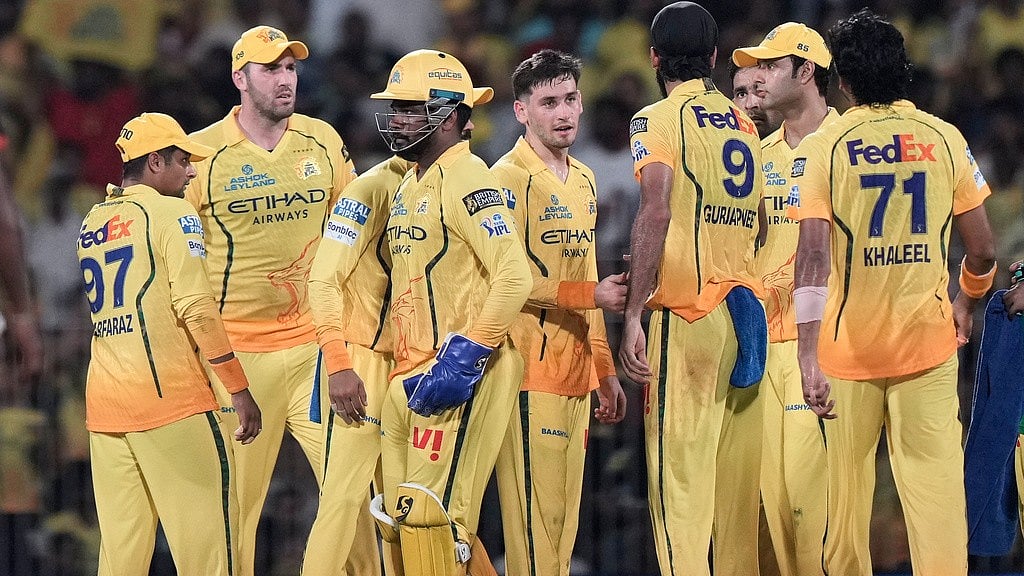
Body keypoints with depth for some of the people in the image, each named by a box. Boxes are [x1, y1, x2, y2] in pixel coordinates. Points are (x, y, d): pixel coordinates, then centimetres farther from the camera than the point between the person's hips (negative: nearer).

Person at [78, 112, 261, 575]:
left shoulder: (91, 224, 17)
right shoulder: (172, 214, -4)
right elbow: (196, 307, -13)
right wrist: (239, 389, -11)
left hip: (102, 400, 7)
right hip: (168, 395, -7)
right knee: (204, 537, -6)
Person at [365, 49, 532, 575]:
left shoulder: (465, 179, -11)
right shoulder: (409, 186, 18)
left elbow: (514, 278, -20)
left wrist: (465, 359, -22)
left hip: (457, 375, -10)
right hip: (411, 375, 10)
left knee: (428, 517, -14)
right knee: (401, 518, 10)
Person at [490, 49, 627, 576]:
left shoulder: (583, 181, 18)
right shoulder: (510, 179, -8)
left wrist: (605, 370, 23)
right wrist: (593, 294, -20)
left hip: (576, 374, 8)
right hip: (532, 372, -8)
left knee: (565, 522, 9)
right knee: (535, 518, -11)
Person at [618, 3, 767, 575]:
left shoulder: (659, 120, -3)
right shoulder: (745, 125, 16)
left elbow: (657, 212, -16)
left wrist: (633, 314, -17)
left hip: (689, 313, -6)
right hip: (748, 309, 6)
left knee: (680, 478, -9)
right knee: (737, 479, 7)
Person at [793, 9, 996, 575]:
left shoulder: (822, 147, -5)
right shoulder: (944, 139, 0)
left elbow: (813, 258, -15)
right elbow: (982, 250, 3)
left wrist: (808, 358, -18)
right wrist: (966, 305, 23)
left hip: (849, 345, -1)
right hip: (928, 342, 1)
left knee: (846, 490, 10)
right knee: (935, 486, -2)